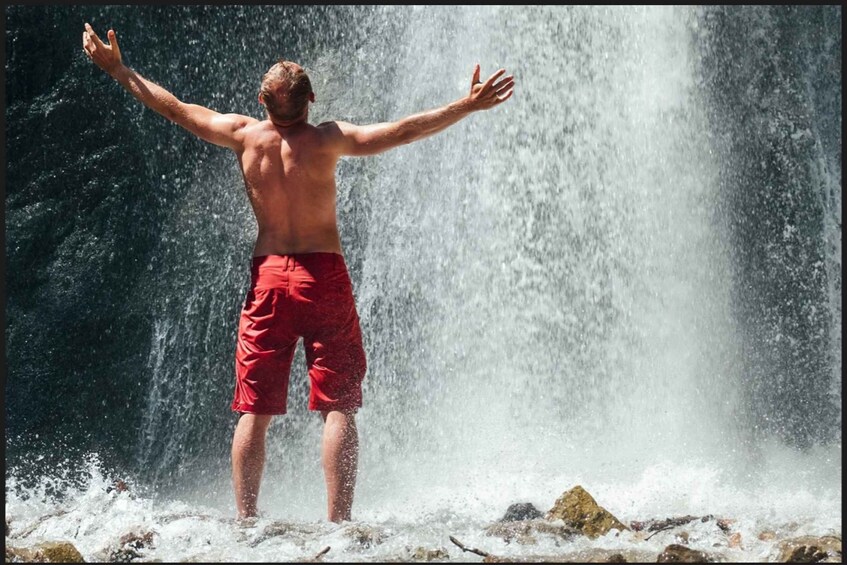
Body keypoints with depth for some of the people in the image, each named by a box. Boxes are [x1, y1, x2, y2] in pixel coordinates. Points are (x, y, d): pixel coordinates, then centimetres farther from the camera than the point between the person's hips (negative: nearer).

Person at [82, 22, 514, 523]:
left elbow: (174, 107, 9)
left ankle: (246, 522, 7)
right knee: (339, 408, 0)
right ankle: (338, 524, -5)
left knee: (255, 412, 7)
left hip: (268, 276, 3)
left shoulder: (245, 135, 0)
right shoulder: (326, 141, -9)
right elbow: (402, 131, -16)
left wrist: (118, 69, 20)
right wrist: (468, 106, -14)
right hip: (324, 276, -3)